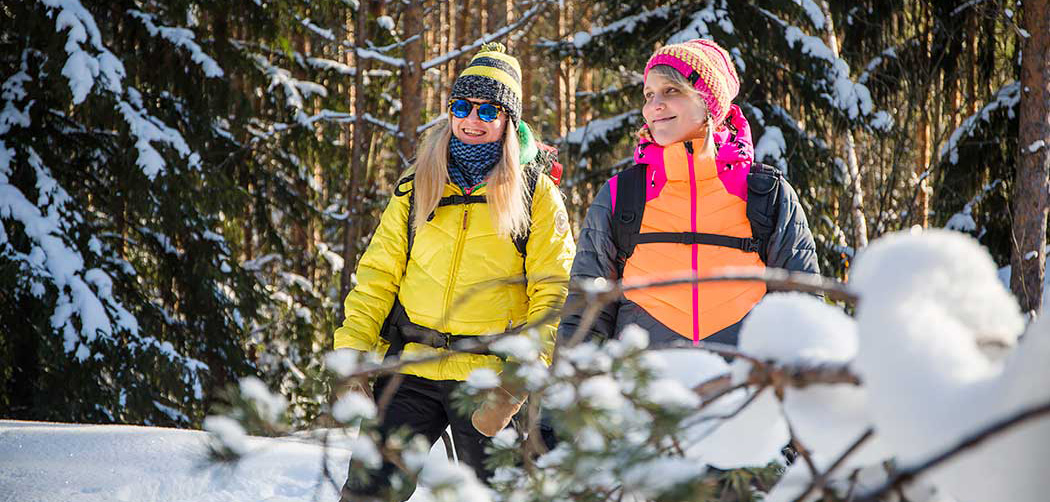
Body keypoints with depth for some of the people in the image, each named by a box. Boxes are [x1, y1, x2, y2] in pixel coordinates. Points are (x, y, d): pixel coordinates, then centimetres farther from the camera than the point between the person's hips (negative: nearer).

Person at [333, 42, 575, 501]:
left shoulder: (536, 192, 4)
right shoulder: (418, 187, 13)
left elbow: (553, 289, -1)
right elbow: (379, 272, 11)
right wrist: (352, 348, -1)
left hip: (489, 377, -2)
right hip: (411, 369, 2)